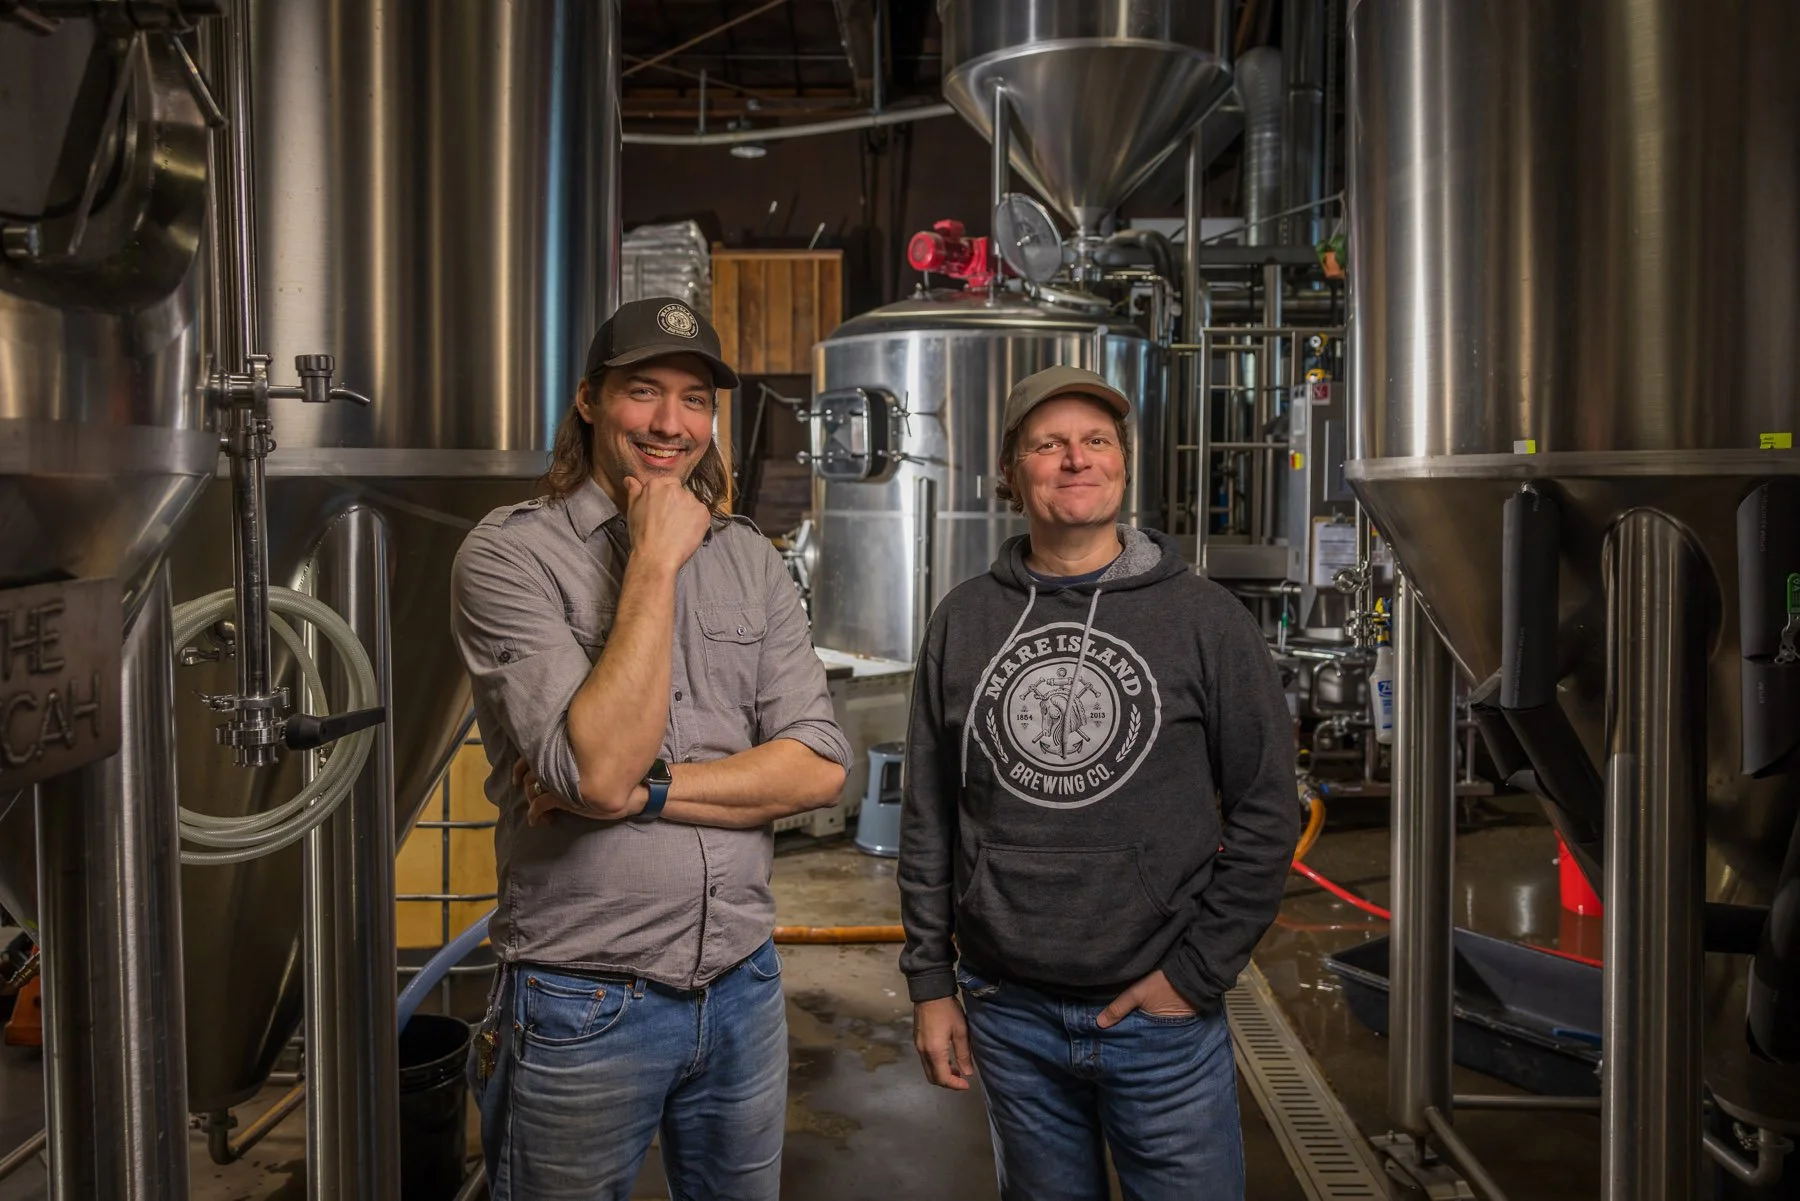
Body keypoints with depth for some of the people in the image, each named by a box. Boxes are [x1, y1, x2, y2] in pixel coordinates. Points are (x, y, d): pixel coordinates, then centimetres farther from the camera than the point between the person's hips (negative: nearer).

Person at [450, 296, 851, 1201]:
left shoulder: (751, 561, 4)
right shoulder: (510, 554, -10)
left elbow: (820, 767, -4)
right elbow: (598, 767, -23)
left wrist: (645, 787, -16)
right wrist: (655, 561, -20)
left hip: (742, 984, 5)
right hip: (583, 1006, -4)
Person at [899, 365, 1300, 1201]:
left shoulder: (1206, 620, -3)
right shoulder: (963, 621, 2)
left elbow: (1266, 814, -3)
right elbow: (928, 817, 5)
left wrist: (1196, 974, -7)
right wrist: (931, 982, 4)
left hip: (1161, 1016, -2)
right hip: (1008, 1015, 2)